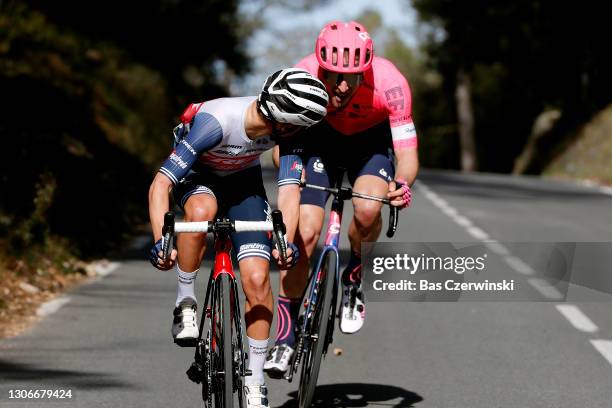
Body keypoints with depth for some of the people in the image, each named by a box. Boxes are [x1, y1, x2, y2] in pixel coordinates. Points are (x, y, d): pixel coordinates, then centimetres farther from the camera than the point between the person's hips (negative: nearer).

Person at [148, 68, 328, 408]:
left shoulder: (284, 128, -25)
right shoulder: (216, 121, -39)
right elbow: (160, 185, -38)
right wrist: (160, 241, -48)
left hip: (243, 180, 3)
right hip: (197, 175, -3)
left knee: (258, 278, -12)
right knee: (201, 211, -41)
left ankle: (255, 380, 3)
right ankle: (186, 302, -18)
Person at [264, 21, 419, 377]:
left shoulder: (389, 83, -36)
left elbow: (407, 153, -32)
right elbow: (282, 136, -25)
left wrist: (402, 184, -54)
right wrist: (289, 185, -45)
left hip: (370, 138, 0)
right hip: (318, 136, 1)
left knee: (368, 210, -30)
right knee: (304, 233, -14)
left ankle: (354, 274, 3)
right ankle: (286, 336, 0)